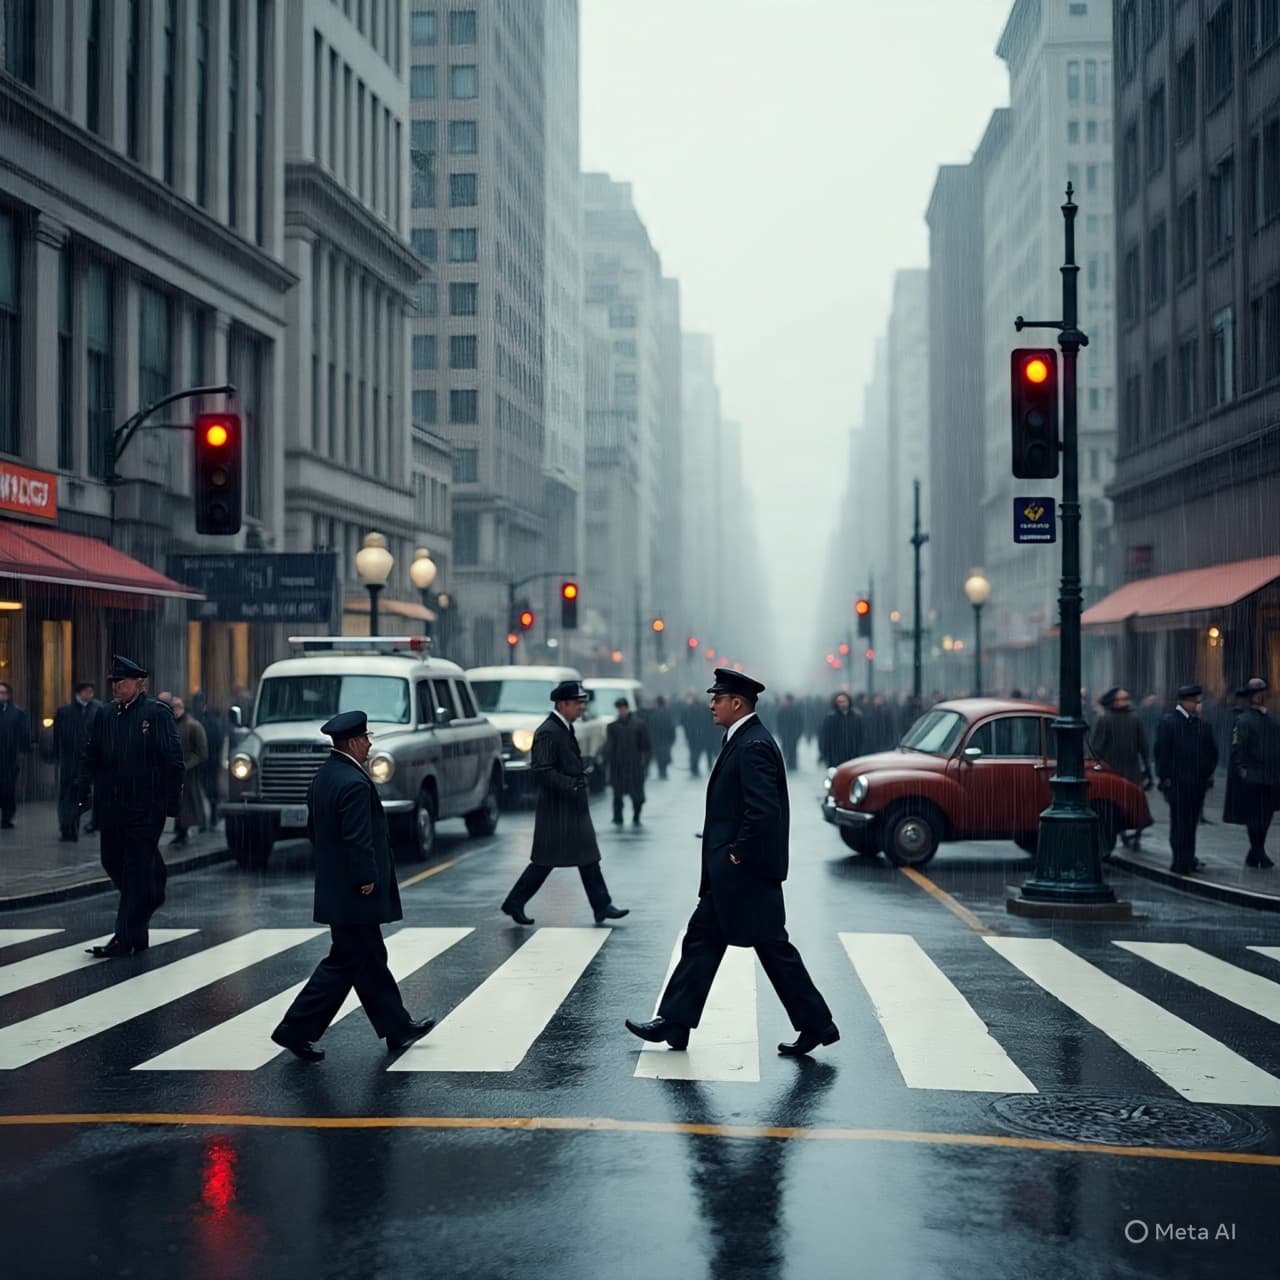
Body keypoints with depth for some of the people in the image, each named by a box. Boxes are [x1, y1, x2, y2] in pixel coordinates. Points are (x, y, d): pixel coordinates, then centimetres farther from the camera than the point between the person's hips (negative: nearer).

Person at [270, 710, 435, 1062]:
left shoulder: (323, 776, 8)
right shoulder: (354, 783, -22)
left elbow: (314, 828, 15)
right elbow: (358, 840, -25)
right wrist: (367, 879, -16)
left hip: (335, 885, 10)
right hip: (354, 893, -10)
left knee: (371, 959, 16)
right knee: (344, 963, -1)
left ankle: (397, 1027, 25)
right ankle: (296, 1030, 2)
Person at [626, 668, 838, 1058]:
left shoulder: (753, 746, -19)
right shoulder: (742, 740, 14)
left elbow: (764, 810, -28)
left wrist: (739, 853, -18)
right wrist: (731, 854, 15)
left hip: (745, 872, -11)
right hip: (731, 877, 11)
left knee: (773, 947, -2)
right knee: (701, 939, 10)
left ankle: (816, 1024, 8)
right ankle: (673, 1023, 14)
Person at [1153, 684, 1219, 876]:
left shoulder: (1202, 725, 12)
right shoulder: (1169, 723, -5)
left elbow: (1212, 751, 18)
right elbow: (1162, 752, -8)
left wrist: (1208, 772, 7)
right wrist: (1165, 779, -12)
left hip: (1198, 781, 6)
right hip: (1177, 782, -6)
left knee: (1191, 822, 11)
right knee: (1180, 822, -5)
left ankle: (1188, 860, 18)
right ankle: (1181, 863, -2)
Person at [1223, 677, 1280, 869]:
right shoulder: (1244, 720, -9)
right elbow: (1237, 750, -13)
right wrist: (1242, 772, -18)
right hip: (1252, 779, -7)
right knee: (1255, 819, -4)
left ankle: (1254, 856, 21)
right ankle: (1259, 855, 3)